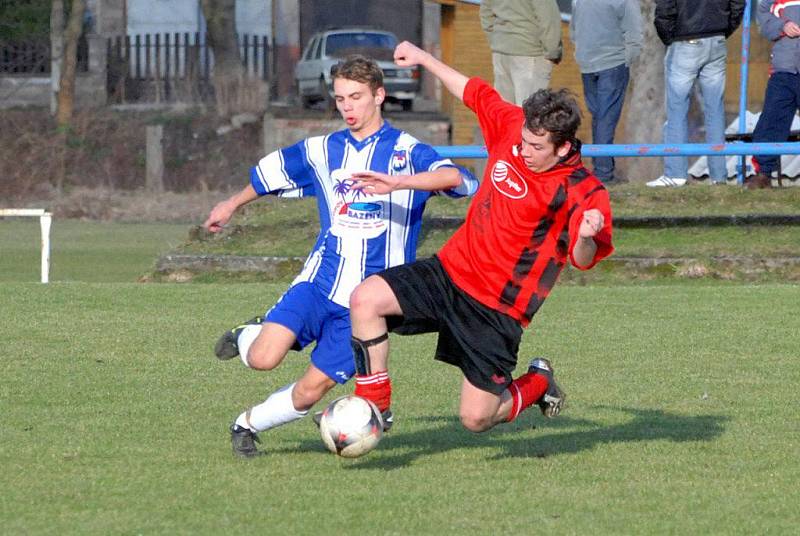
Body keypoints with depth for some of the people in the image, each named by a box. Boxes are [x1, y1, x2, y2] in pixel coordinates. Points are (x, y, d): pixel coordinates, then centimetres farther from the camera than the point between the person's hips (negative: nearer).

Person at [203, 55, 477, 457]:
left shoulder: (406, 152, -4)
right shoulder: (322, 151, 10)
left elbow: (453, 176, -25)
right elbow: (268, 172, 30)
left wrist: (396, 183, -39)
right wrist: (231, 206, 41)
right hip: (320, 281, 2)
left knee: (310, 391, -3)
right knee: (264, 358, -19)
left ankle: (248, 424, 24)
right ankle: (247, 337, 17)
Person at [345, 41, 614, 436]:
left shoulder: (583, 193, -19)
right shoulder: (511, 127, -3)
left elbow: (583, 259, -28)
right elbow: (475, 93, 15)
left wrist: (587, 237, -51)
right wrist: (423, 59, 23)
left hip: (497, 310, -5)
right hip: (451, 270, 5)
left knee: (477, 419, -3)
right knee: (365, 299, -17)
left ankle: (537, 384, 30)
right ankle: (374, 405, -3)